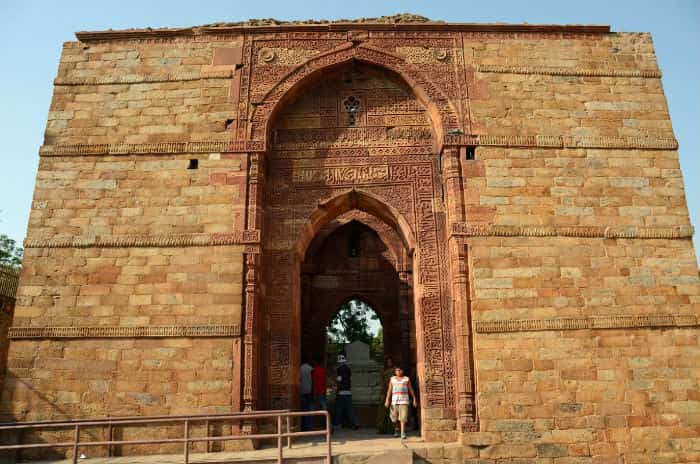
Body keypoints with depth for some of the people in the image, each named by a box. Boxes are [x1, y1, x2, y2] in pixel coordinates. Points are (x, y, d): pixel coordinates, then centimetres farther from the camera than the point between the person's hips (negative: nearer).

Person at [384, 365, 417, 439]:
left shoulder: (407, 379, 6)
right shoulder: (392, 379, 8)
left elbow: (411, 389, 8)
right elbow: (389, 390, 4)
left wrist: (414, 399, 2)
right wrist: (387, 400, -5)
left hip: (404, 401, -2)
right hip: (394, 401, 2)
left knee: (403, 417, -12)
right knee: (394, 417, 6)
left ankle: (403, 433, -11)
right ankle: (396, 429, 32)